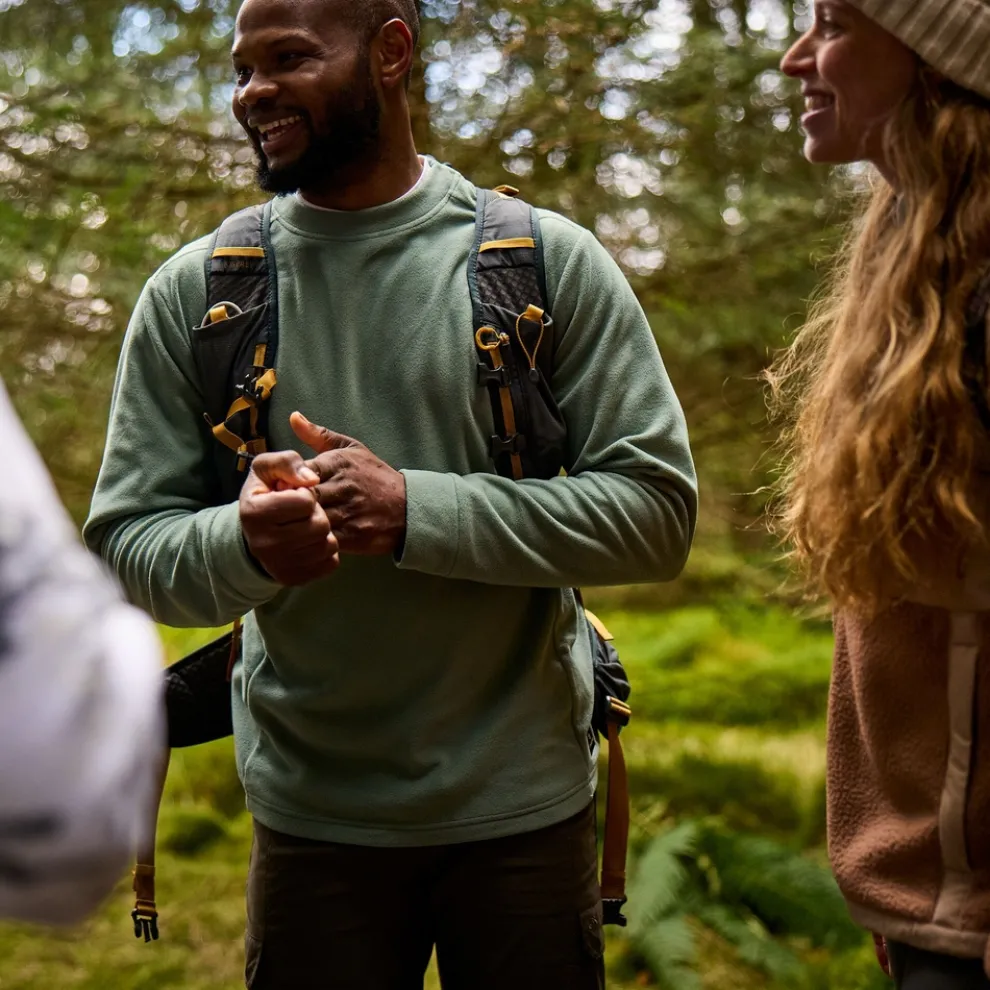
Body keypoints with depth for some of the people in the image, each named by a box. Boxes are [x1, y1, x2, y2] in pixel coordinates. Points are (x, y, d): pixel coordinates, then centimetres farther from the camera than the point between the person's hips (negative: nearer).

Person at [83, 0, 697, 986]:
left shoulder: (548, 259, -6)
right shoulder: (191, 293, 0)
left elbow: (656, 508, -10)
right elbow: (129, 541, -1)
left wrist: (415, 512, -22)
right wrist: (244, 543, -24)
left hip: (525, 804, -1)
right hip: (309, 816, 1)